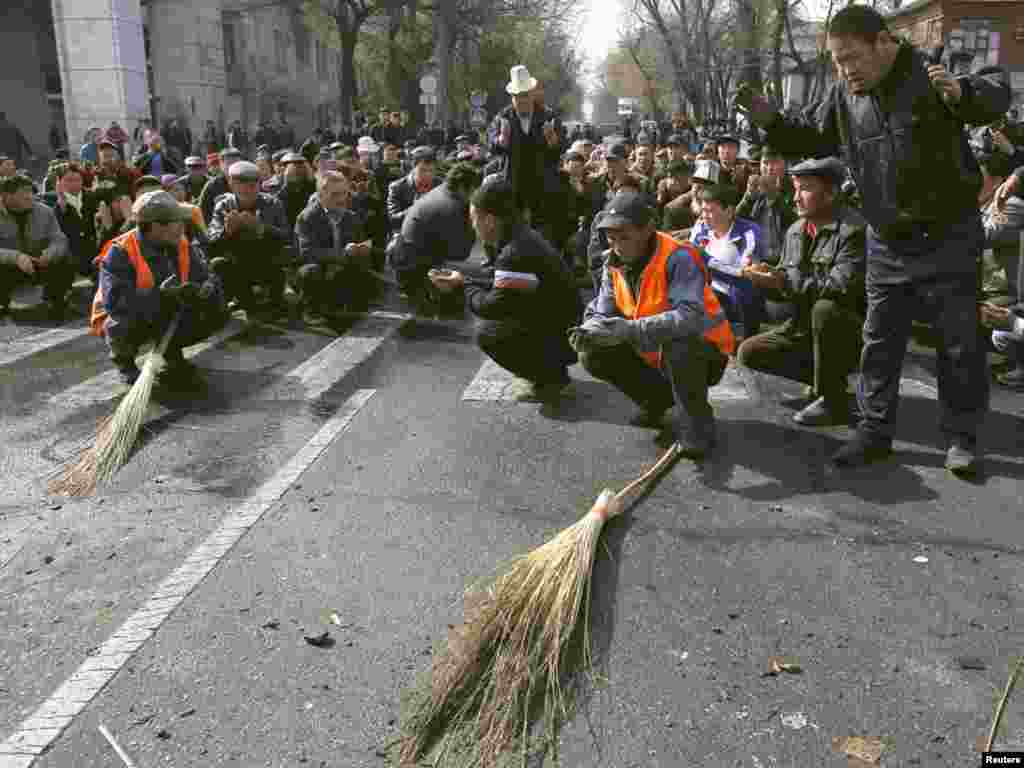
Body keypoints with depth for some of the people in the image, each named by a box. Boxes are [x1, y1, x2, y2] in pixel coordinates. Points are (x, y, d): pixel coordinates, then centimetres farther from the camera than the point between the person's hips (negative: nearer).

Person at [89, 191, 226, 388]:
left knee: (216, 313, -10)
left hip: (167, 317, 5)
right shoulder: (120, 251, -26)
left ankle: (171, 351, 14)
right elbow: (115, 300, -37)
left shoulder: (183, 247, -7)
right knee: (128, 320, -39)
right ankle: (124, 360, -2)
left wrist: (205, 290, -33)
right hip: (122, 319, -5)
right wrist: (160, 295, -46)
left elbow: (208, 278, -7)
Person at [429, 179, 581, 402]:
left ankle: (551, 378, -2)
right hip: (558, 325, 9)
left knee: (487, 333, -17)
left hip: (564, 337, -9)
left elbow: (491, 307, -24)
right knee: (493, 321, 17)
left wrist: (464, 285, -6)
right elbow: (502, 287, 15)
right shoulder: (522, 236, 4)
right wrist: (461, 282, 10)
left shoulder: (516, 253, -27)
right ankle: (549, 369, 18)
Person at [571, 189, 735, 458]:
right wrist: (589, 330, -27)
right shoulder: (615, 264, -3)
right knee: (593, 356, -8)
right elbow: (600, 312, -2)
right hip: (654, 355, 7)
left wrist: (629, 330, -45)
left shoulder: (677, 258, -25)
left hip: (704, 352, -7)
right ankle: (658, 400, 14)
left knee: (676, 342, -39)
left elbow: (690, 318, -38)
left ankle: (698, 423, -14)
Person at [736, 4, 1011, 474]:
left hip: (949, 237, -4)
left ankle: (961, 436, 16)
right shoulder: (844, 96, 1)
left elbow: (997, 93, -14)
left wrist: (960, 93, -37)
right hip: (886, 244, 4)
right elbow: (809, 136, 12)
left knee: (960, 342, 3)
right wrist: (770, 120, -7)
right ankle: (874, 431, 18)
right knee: (880, 341, 8)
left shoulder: (932, 73, -13)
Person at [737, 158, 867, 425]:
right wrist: (767, 276, -12)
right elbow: (786, 289, 11)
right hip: (805, 327, 7)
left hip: (851, 332, -7)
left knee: (825, 308, -38)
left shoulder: (854, 229, -18)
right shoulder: (794, 230, 5)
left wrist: (785, 280, -30)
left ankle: (833, 401, -20)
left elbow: (842, 286, -30)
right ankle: (828, 377, 7)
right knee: (748, 352, -4)